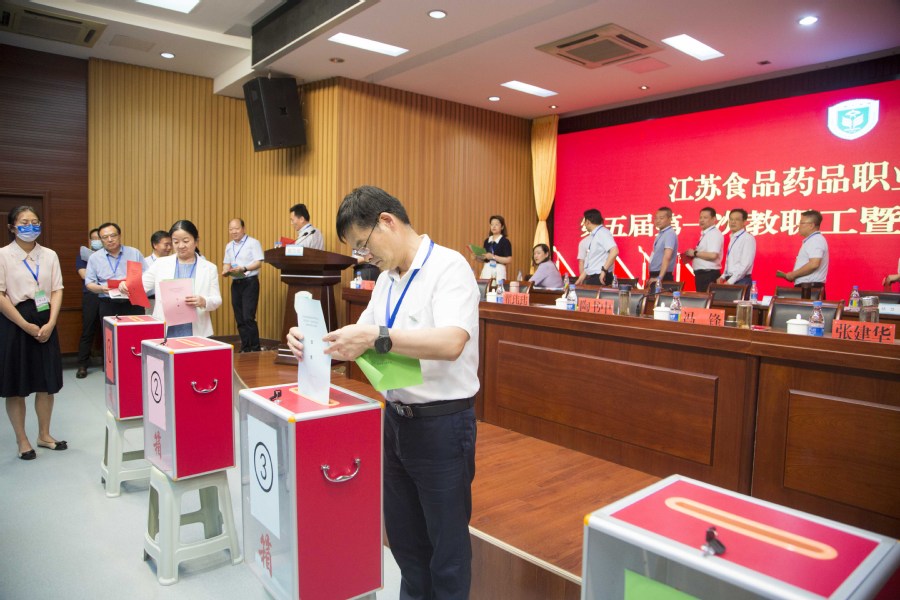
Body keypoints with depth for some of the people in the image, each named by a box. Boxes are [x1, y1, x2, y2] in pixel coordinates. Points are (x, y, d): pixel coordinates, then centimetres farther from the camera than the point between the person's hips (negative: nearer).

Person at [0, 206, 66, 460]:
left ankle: (44, 435, 25)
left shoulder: (49, 255, 6)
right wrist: (26, 325, -14)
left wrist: (50, 324, -8)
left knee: (47, 382, 9)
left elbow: (57, 291, 3)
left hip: (45, 322, 3)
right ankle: (22, 441, 19)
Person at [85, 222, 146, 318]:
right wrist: (101, 289, -13)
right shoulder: (94, 257, 9)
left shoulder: (135, 253, 8)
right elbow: (89, 283, 8)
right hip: (108, 305, 1)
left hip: (133, 303, 0)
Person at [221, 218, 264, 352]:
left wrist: (244, 268, -25)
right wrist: (225, 271, -2)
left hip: (250, 282, -7)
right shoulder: (229, 246, 16)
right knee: (239, 319, 8)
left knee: (248, 318, -13)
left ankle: (255, 349, -4)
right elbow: (227, 263, 20)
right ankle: (245, 349, 17)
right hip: (235, 283, 7)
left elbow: (258, 263, -12)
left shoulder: (253, 243, -5)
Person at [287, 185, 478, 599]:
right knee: (403, 534, 22)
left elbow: (451, 343, -30)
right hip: (396, 419, 8)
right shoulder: (387, 280, 10)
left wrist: (377, 337, -37)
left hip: (442, 423, -8)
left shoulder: (448, 267, -16)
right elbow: (360, 344, 13)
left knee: (447, 543, 9)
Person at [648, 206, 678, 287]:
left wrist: (659, 277, -29)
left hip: (663, 276, -8)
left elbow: (667, 257, -24)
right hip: (655, 275, 8)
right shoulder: (660, 234, 13)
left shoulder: (670, 234, -14)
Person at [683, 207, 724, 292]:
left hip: (709, 275, -9)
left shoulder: (715, 234, -12)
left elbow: (713, 255, -23)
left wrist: (695, 253, -13)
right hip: (701, 274, 9)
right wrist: (690, 254, 8)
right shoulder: (704, 234, 17)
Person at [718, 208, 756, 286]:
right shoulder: (733, 238, 15)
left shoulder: (748, 238, -10)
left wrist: (730, 281, -18)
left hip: (741, 281, -7)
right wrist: (723, 277, 8)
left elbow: (745, 264, -17)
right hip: (730, 280, 7)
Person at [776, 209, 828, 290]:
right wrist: (787, 275, 14)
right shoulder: (811, 240, 22)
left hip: (810, 287, -9)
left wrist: (793, 274, -13)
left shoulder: (816, 240, -10)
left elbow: (813, 264, -23)